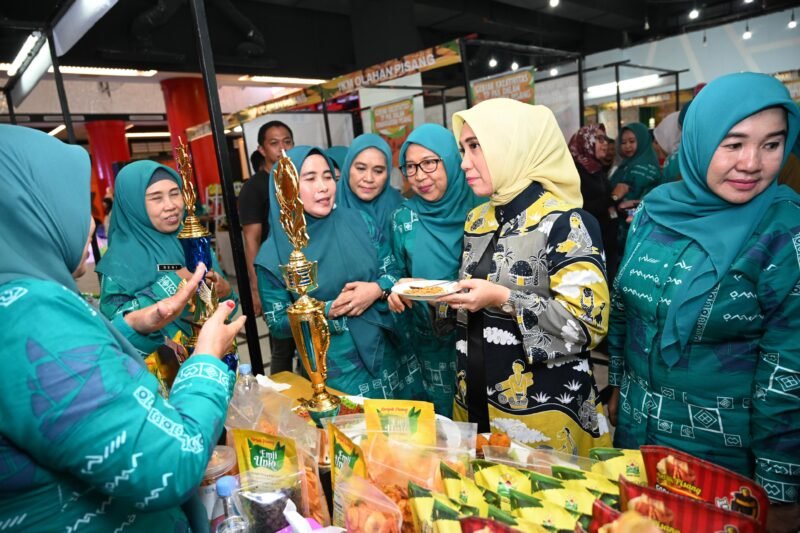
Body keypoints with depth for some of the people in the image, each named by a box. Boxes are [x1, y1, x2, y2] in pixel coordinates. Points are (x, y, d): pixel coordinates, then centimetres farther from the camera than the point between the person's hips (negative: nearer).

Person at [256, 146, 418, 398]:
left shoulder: (359, 221, -3)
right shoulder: (273, 254, -9)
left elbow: (395, 273, 3)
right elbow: (278, 324, -6)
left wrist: (377, 290, -18)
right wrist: (329, 311, -18)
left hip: (385, 357, 3)